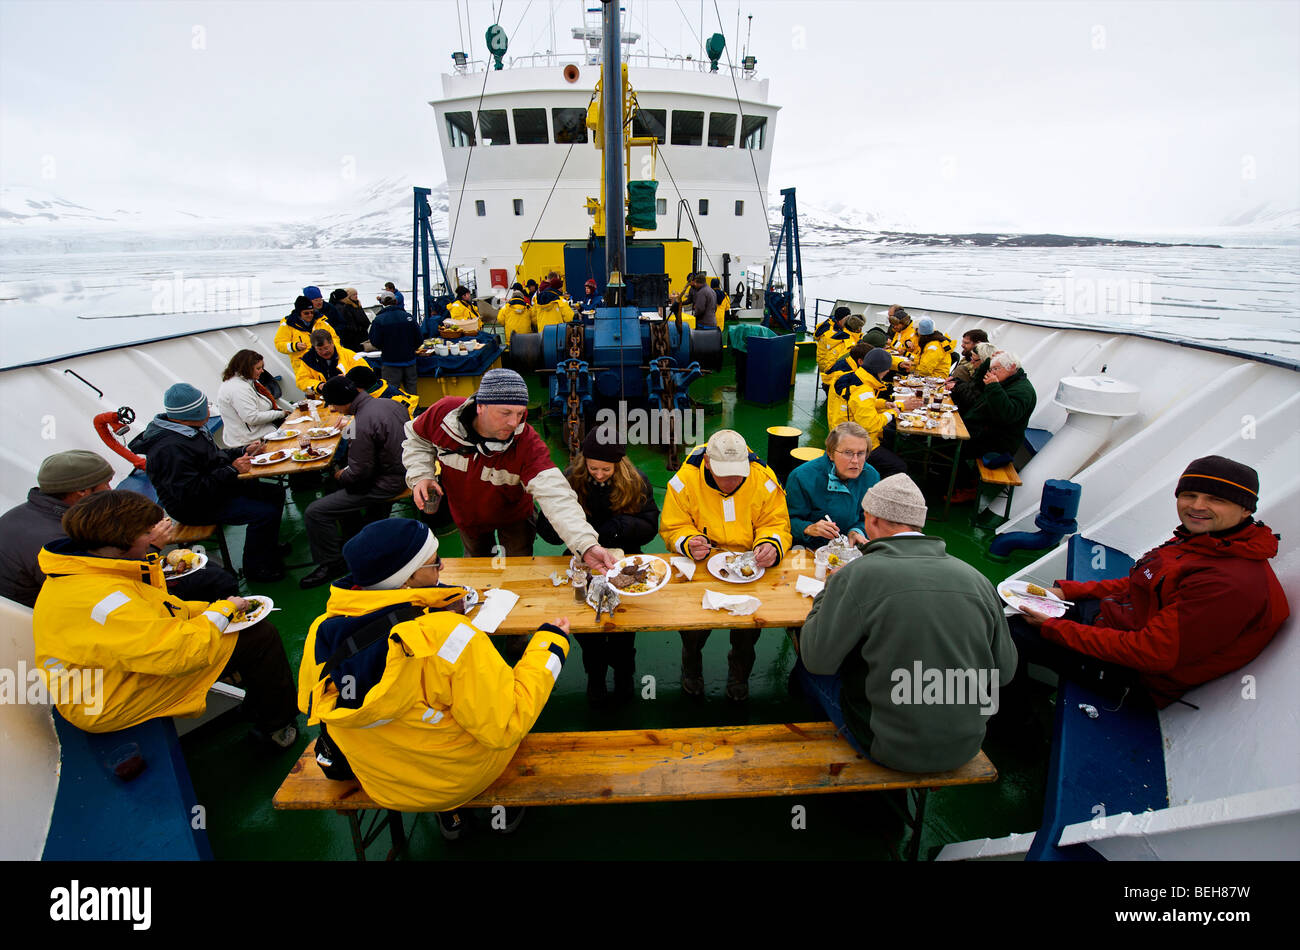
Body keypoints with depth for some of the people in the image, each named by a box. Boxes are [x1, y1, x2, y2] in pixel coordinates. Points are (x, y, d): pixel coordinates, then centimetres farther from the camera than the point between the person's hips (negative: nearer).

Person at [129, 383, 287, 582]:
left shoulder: (190, 429, 4)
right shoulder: (170, 449, -29)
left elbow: (213, 456, 22)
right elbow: (189, 493, -31)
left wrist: (243, 452, 7)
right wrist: (232, 470, -28)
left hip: (216, 486, 10)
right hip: (195, 508, -10)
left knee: (275, 494, 7)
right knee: (265, 513, -22)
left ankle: (271, 549, 22)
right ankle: (256, 569, -4)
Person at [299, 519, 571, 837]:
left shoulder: (320, 632, -19)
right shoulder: (448, 637, -36)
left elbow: (308, 704, 1)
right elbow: (505, 726, -28)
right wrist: (549, 643, -18)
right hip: (457, 781, -4)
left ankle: (449, 816, 39)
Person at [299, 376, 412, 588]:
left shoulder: (361, 425, -25)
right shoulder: (390, 403, 1)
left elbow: (359, 473, -22)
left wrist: (340, 475, 1)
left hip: (387, 485, -10)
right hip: (404, 471, 10)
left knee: (315, 513, -7)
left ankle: (331, 563, 9)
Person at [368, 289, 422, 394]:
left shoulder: (379, 320, -10)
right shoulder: (409, 317, -4)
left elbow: (375, 342, -7)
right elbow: (420, 339, -1)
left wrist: (385, 349, 13)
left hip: (391, 363, -3)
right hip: (409, 360, 3)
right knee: (411, 390, 12)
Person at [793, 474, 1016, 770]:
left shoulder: (856, 576, -19)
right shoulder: (977, 579, -4)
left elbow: (818, 659, -11)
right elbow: (1005, 671, 5)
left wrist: (830, 589, 4)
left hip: (893, 750, -5)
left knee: (807, 668, 18)